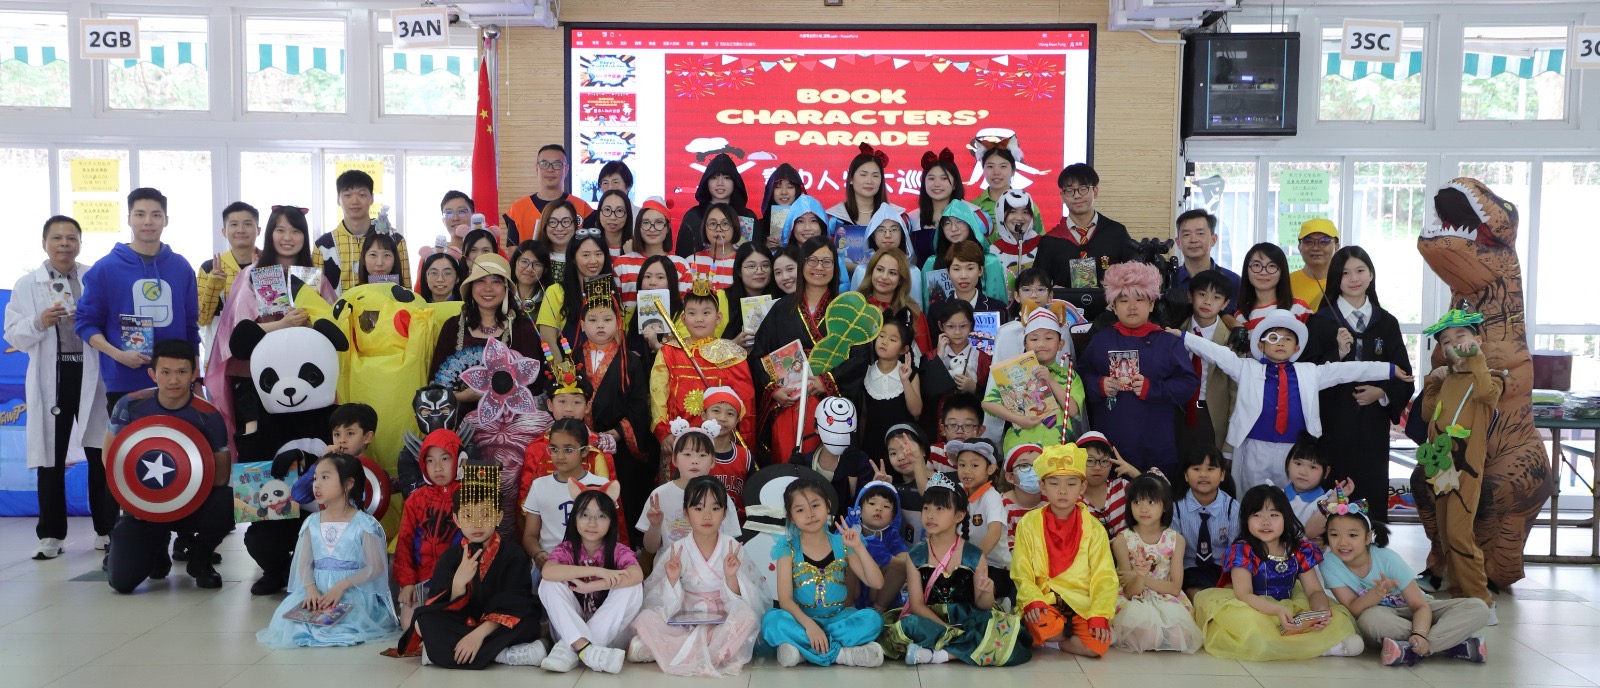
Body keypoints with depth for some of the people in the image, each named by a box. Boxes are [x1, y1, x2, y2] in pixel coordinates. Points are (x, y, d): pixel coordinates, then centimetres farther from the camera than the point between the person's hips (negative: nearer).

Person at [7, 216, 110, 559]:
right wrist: (39, 322, -16)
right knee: (51, 456, 5)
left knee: (100, 454, 3)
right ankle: (51, 534, 14)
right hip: (50, 378, 0)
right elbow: (13, 336, 2)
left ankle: (107, 528, 14)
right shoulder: (27, 284, 6)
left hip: (92, 375, 0)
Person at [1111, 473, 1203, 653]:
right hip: (1134, 604, -2)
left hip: (1167, 602, 2)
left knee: (1182, 636, -27)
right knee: (1141, 623, -35)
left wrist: (1144, 578, -16)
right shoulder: (1123, 540, -5)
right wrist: (1140, 576, -28)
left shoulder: (1175, 540, 1)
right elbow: (1130, 592, -6)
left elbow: (1175, 588, -2)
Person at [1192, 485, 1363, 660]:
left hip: (1293, 612, 4)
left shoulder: (1300, 551, 1)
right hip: (1253, 611, -3)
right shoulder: (1243, 551, -12)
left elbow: (1315, 591, 2)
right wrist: (1277, 610, -35)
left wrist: (1320, 611, -21)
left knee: (1338, 617, -12)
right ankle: (1322, 647, -28)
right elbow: (1243, 594, -19)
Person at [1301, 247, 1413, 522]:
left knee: (1372, 492, 2)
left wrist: (1382, 392, -7)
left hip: (1373, 425, 3)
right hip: (1332, 423, -2)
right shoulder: (1320, 321, 2)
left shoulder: (1387, 323, 10)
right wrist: (1338, 353, -18)